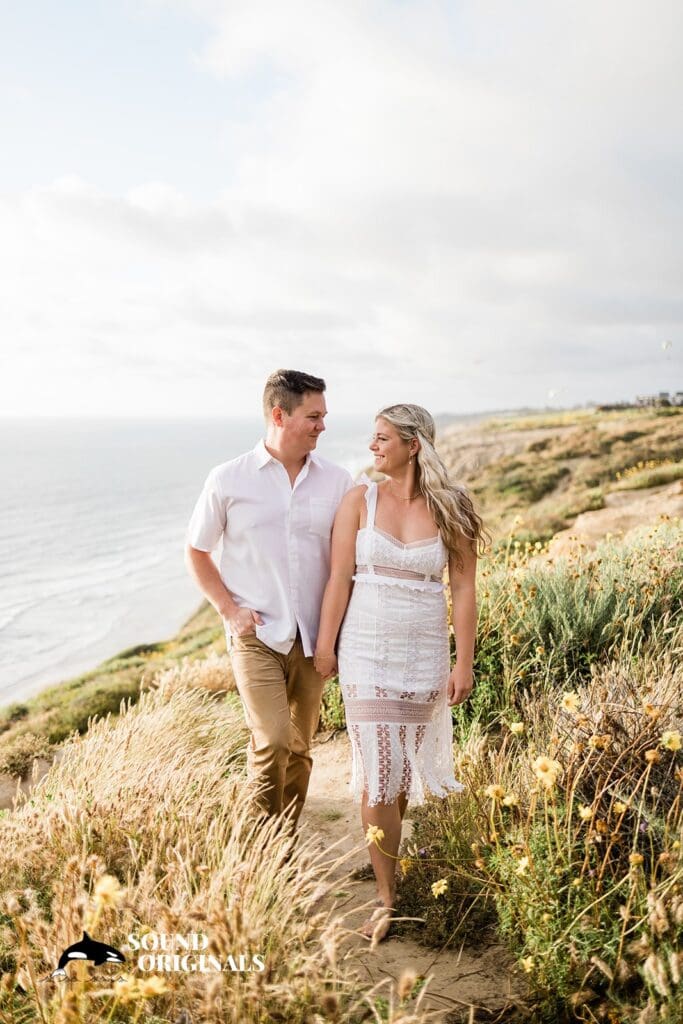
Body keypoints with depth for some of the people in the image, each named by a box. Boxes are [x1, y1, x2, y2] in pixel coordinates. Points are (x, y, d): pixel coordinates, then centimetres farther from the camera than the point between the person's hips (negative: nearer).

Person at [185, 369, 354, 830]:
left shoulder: (337, 481, 2)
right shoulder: (228, 480, -3)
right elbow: (197, 552, 7)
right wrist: (229, 609, -4)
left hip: (313, 636, 3)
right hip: (256, 633, -3)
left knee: (299, 747, 12)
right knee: (272, 740, -14)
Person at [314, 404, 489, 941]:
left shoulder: (450, 510, -3)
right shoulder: (360, 499, -3)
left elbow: (464, 589, -1)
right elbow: (339, 578, -1)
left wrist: (465, 662, -3)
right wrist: (325, 645, -1)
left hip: (424, 653, 1)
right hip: (366, 650, -1)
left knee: (407, 763, 15)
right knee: (378, 773, -2)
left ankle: (389, 846, 44)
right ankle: (387, 898, 12)